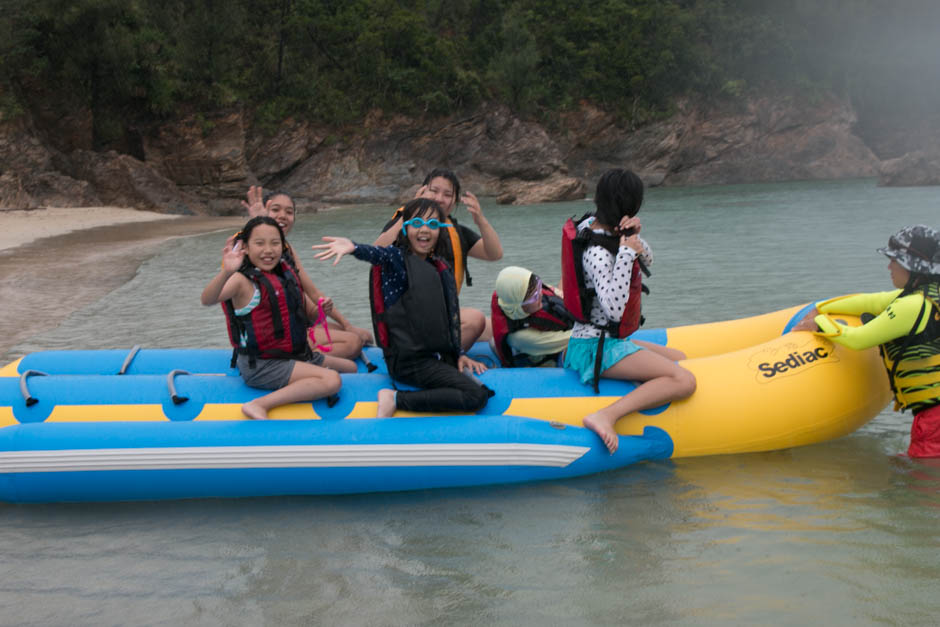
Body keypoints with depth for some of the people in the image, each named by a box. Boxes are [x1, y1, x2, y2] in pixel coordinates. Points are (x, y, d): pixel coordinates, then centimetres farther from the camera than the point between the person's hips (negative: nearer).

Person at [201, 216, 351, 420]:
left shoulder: (285, 273, 8)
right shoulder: (243, 280, -16)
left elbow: (308, 310, 18)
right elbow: (208, 300, -37)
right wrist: (226, 272, -56)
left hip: (295, 354, 9)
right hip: (260, 365, -9)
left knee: (350, 368, 20)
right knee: (331, 381, -28)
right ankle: (259, 406, -29)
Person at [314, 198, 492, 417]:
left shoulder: (441, 267, 14)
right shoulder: (397, 258, -7)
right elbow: (376, 254, -31)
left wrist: (458, 354, 13)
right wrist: (353, 247, -53)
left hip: (436, 354, 8)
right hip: (409, 359, -8)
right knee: (476, 396, -19)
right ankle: (396, 400, -14)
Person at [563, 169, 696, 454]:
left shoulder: (592, 225, 6)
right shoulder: (597, 252, -21)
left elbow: (647, 259, 15)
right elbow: (614, 309, -29)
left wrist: (634, 237, -8)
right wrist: (626, 252, -25)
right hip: (598, 346, -10)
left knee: (678, 359, 28)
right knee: (684, 381, -25)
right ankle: (605, 417, -33)